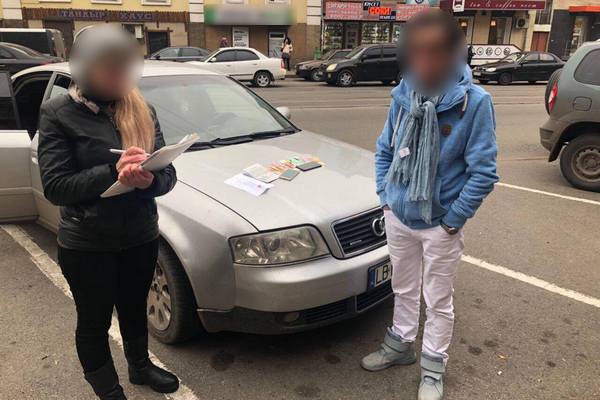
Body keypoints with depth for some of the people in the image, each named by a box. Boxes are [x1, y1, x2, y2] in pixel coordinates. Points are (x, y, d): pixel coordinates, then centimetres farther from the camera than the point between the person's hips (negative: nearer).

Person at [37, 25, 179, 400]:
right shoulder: (58, 113, -10)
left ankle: (141, 366, 48)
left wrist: (150, 180, -25)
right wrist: (113, 172, -28)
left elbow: (169, 174, -2)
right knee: (95, 323, 14)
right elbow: (54, 186, -15)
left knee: (135, 310, 23)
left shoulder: (142, 110, 1)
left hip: (141, 237, 4)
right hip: (87, 245, -3)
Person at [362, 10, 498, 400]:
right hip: (398, 218, 4)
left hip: (440, 225, -4)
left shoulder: (474, 101, -17)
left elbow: (483, 171, -15)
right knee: (404, 290, 23)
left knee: (438, 301, 14)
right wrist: (385, 196, 3)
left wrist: (452, 220, -13)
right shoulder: (402, 96, -4)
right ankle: (401, 344, 46)